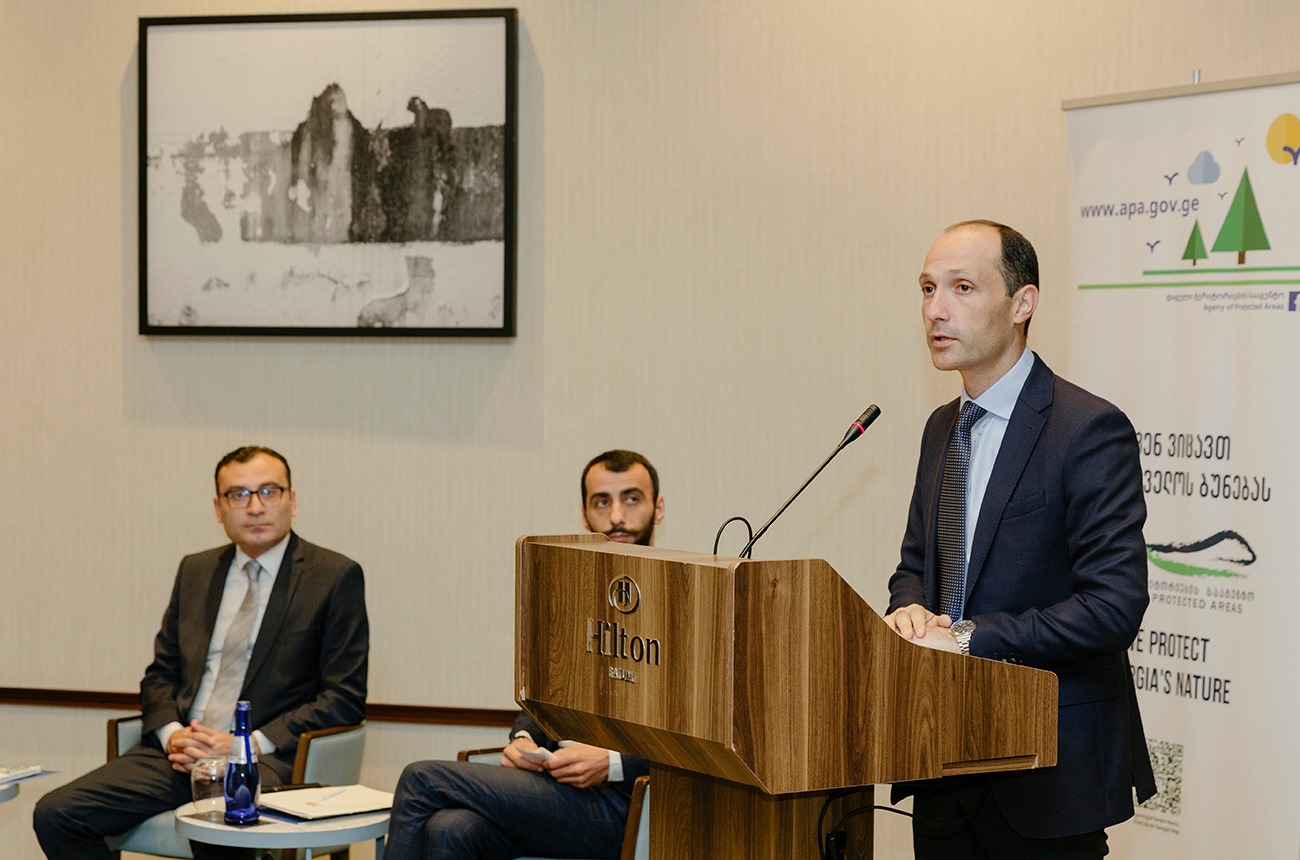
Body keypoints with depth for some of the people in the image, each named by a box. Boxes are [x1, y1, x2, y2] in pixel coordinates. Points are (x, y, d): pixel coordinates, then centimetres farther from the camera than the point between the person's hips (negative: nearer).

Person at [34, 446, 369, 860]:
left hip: (266, 759, -6)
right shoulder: (195, 571, 18)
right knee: (55, 813, -15)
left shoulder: (335, 577, 1)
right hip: (181, 752, 6)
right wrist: (171, 733, -3)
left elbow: (345, 699, -4)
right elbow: (161, 673, 20)